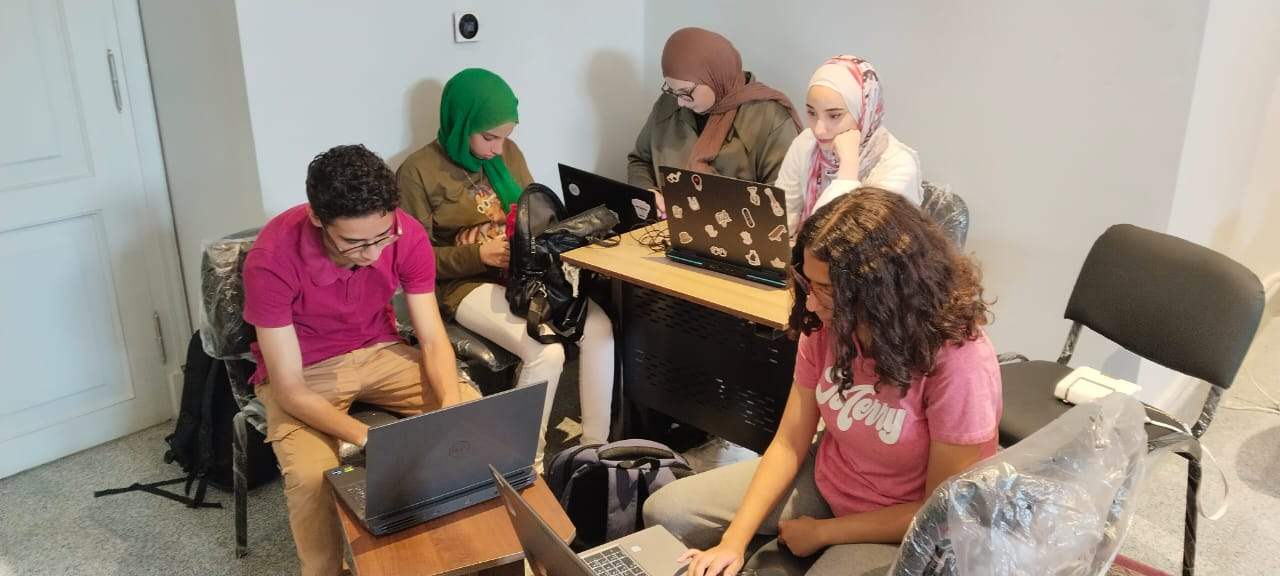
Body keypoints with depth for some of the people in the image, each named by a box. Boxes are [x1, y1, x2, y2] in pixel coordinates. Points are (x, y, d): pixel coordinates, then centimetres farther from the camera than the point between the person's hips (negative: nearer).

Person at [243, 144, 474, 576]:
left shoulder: (408, 235, -20)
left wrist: (452, 407, -34)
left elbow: (433, 340, -13)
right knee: (313, 477, -29)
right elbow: (289, 390, -27)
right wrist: (368, 439, -40)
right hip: (303, 373, -3)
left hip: (378, 352, 3)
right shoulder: (271, 259, -30)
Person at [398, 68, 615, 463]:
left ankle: (596, 446, -8)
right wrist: (478, 255, -21)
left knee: (599, 328, -20)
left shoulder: (507, 153, 8)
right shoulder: (418, 172, -8)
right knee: (546, 352, -29)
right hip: (468, 284, -5)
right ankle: (529, 461, -10)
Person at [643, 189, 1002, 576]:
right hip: (824, 479, 6)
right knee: (666, 512, 0)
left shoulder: (960, 362, -30)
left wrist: (821, 533, -14)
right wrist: (734, 541, -15)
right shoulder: (827, 325, -13)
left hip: (901, 530, -5)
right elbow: (790, 443, -6)